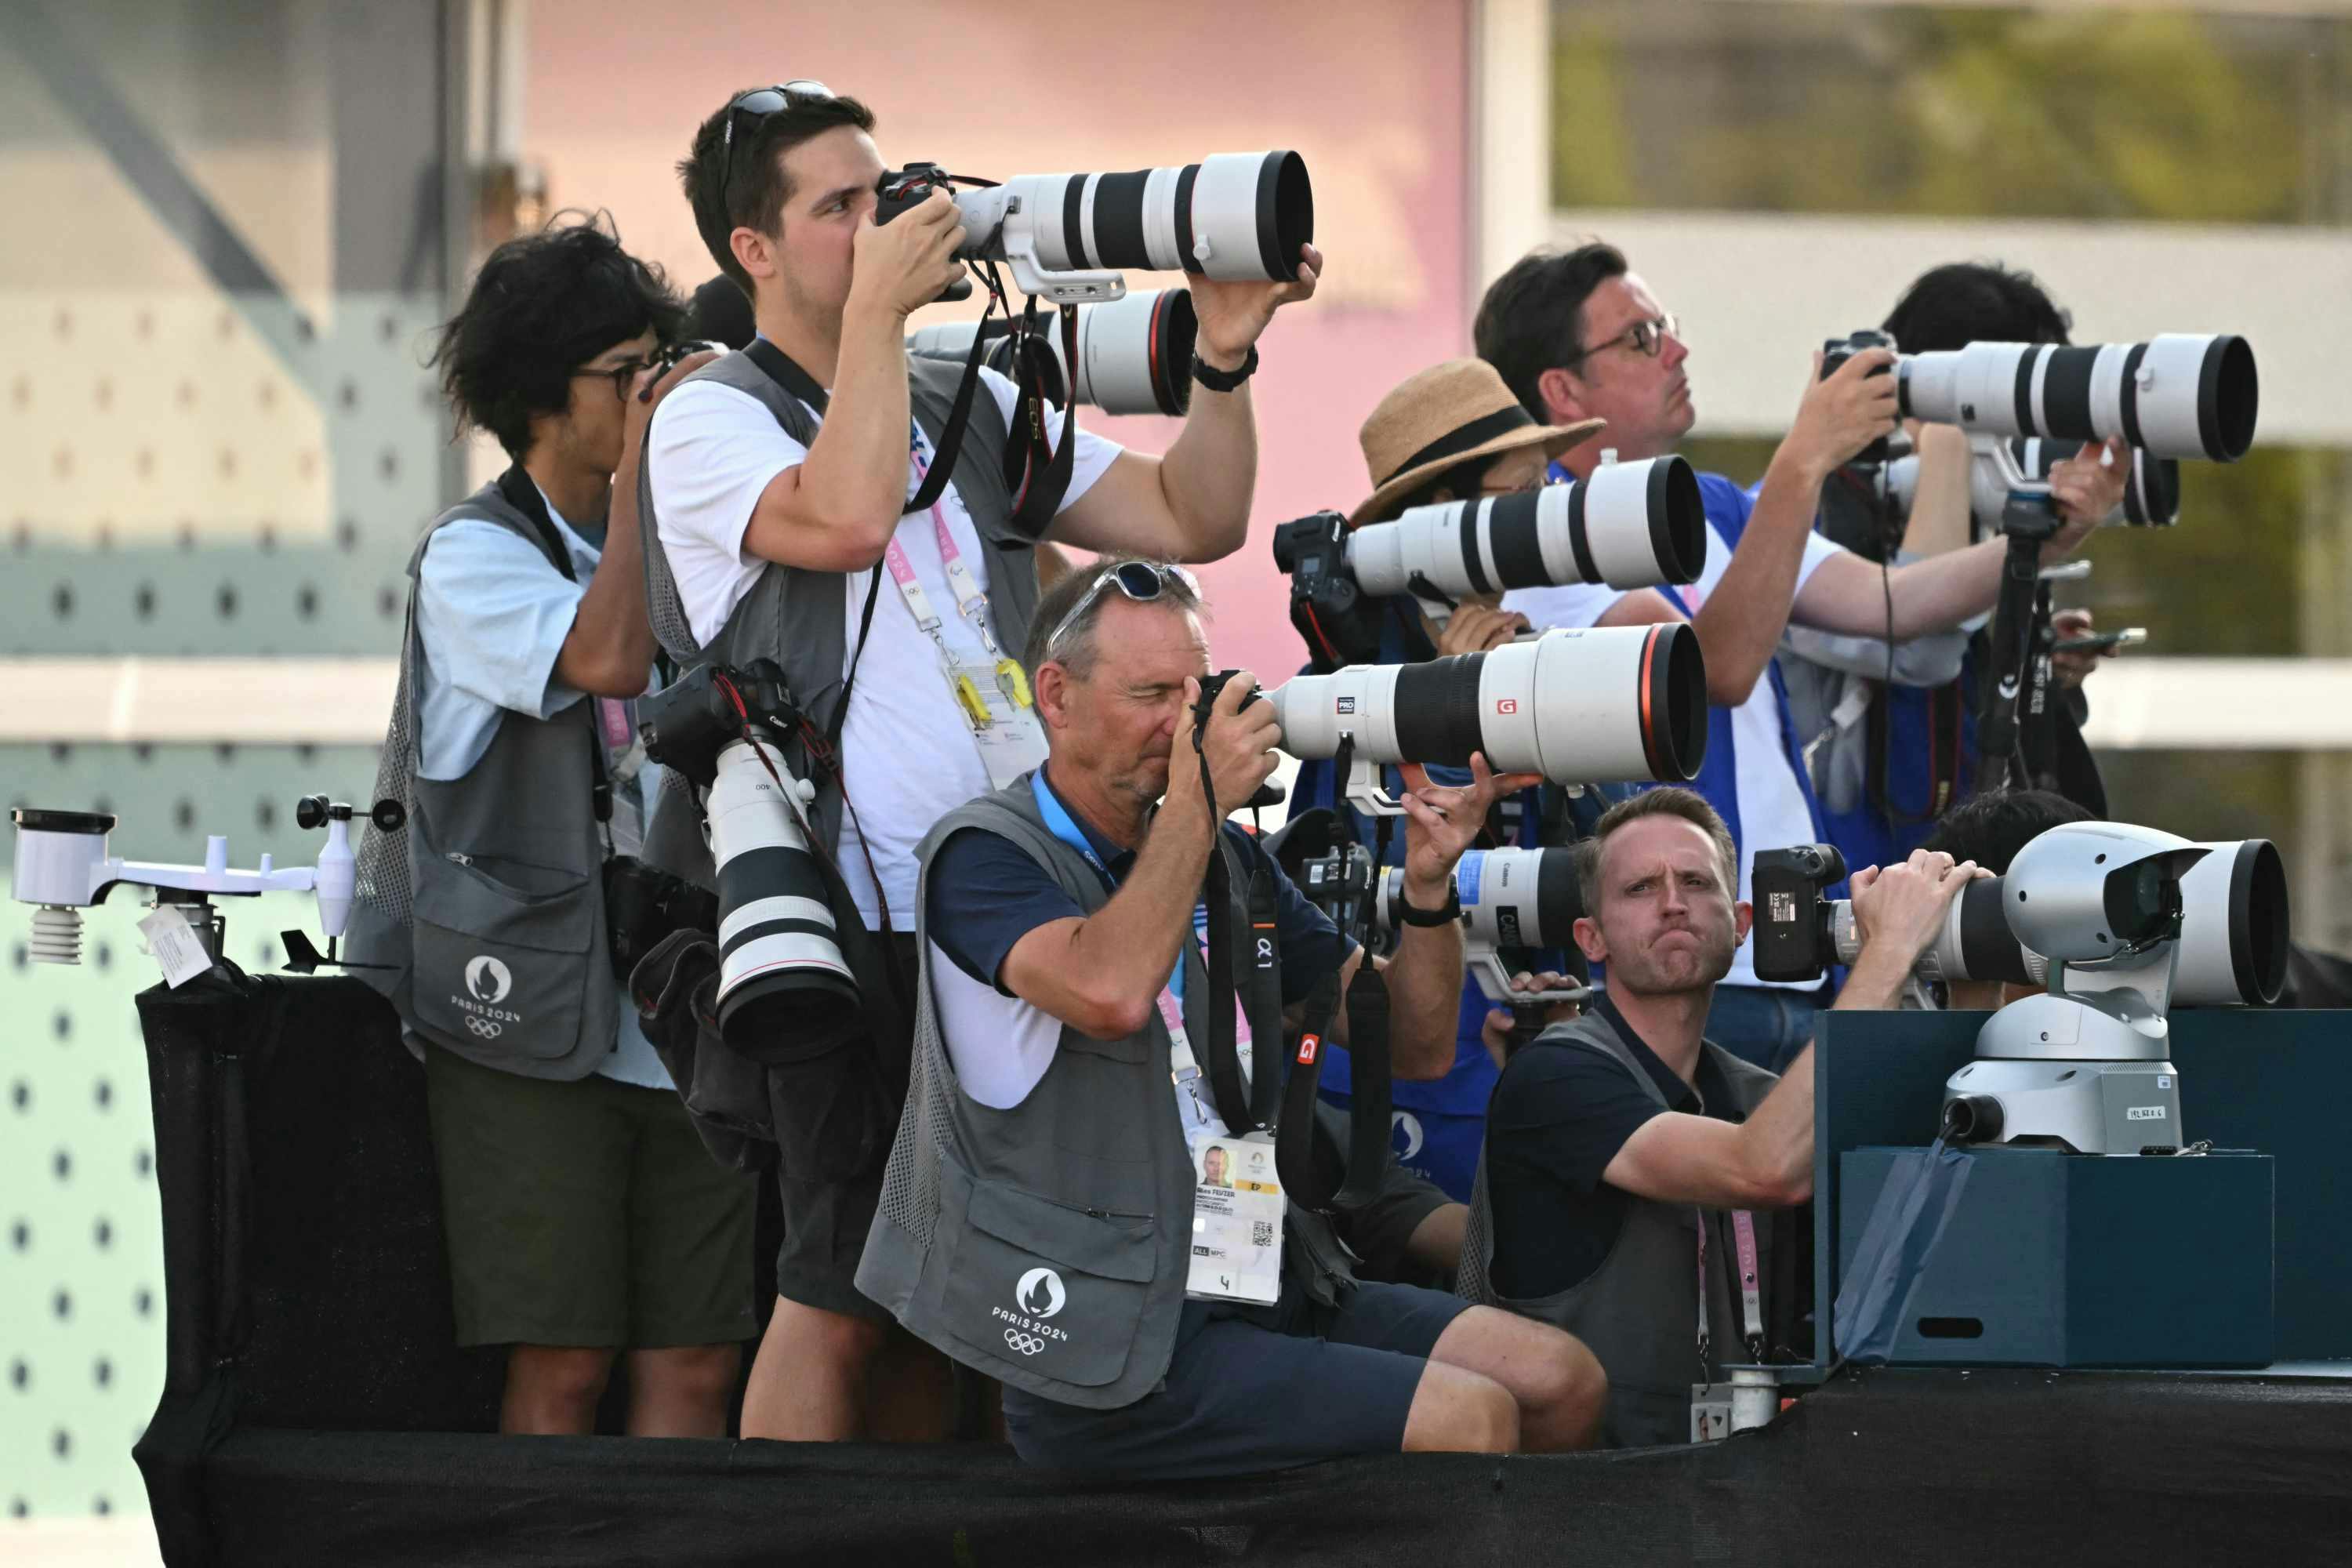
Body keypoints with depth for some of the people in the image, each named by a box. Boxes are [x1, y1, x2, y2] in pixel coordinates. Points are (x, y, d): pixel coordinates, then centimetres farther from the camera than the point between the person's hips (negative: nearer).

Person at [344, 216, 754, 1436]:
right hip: (534, 1019, -5)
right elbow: (604, 657, -19)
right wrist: (637, 467, -11)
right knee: (562, 1366, -6)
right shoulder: (474, 555, -2)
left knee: (697, 1363, 0)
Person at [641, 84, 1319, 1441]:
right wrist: (878, 306, -15)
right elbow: (844, 517, -23)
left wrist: (1223, 358, 1)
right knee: (839, 1301, -5)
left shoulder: (970, 408, 18)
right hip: (861, 921, -6)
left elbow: (1192, 520, 16)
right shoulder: (710, 421, -1)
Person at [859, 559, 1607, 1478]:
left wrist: (1428, 887, -3)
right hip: (1105, 1348, -8)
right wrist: (1197, 797, -19)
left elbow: (1416, 1047, 15)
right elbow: (1111, 992, -29)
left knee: (1558, 1381, -2)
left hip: (1255, 1289, 8)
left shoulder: (1228, 860, 14)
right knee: (1468, 1421, -20)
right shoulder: (985, 856, -7)